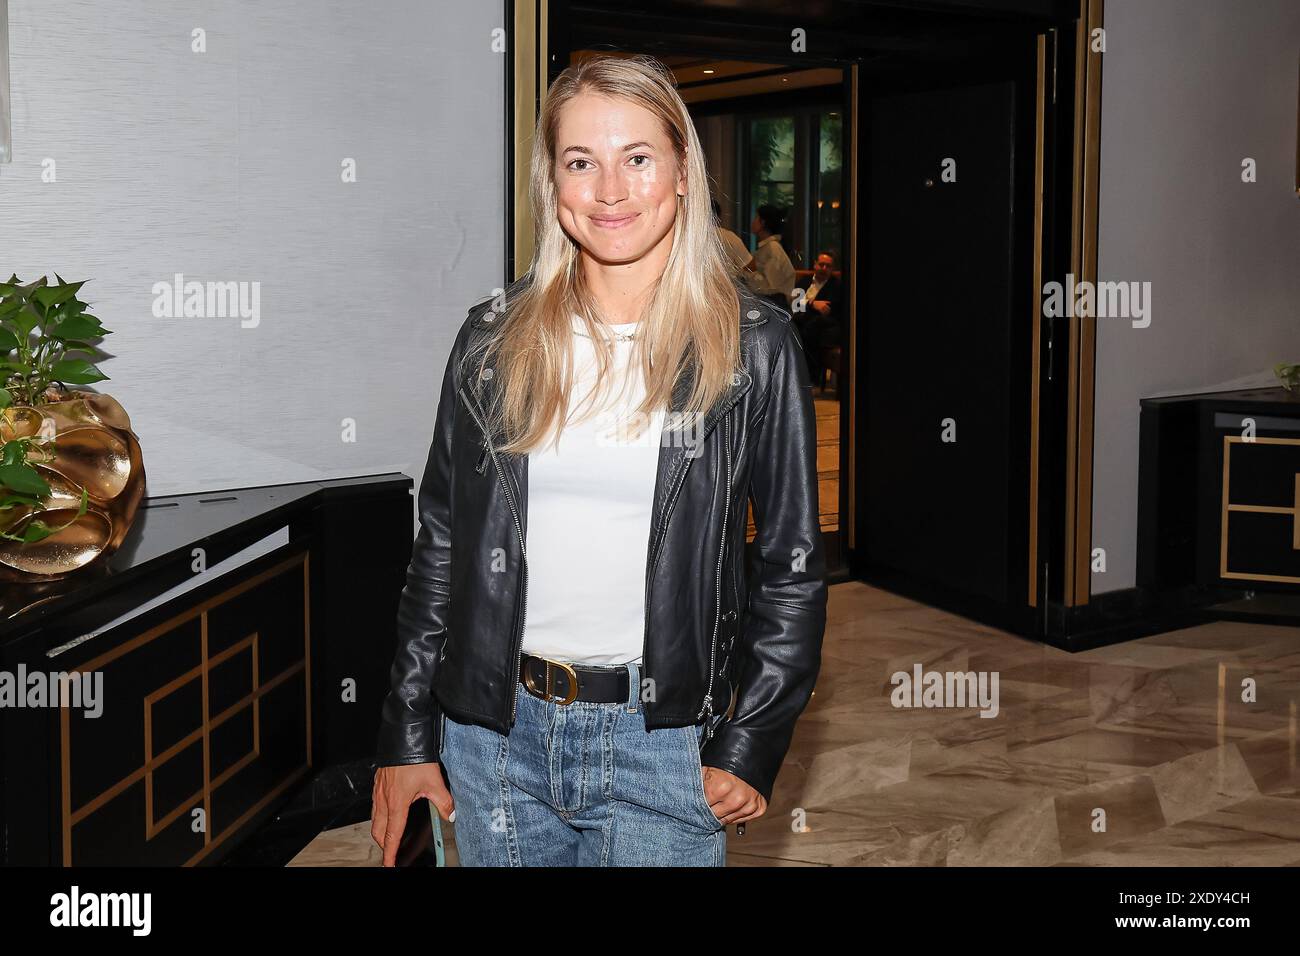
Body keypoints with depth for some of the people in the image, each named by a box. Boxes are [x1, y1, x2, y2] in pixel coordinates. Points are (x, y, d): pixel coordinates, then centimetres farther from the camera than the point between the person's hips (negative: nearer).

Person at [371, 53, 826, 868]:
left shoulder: (753, 346, -5)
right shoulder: (496, 340, 2)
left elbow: (792, 563, -1)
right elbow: (440, 546, 7)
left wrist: (750, 748, -5)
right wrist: (406, 737, 6)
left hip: (662, 743, -2)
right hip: (494, 732, 3)